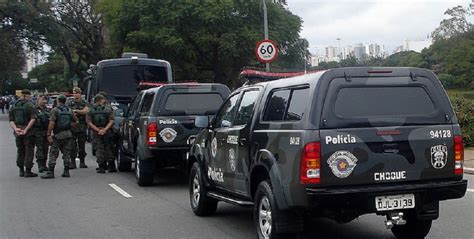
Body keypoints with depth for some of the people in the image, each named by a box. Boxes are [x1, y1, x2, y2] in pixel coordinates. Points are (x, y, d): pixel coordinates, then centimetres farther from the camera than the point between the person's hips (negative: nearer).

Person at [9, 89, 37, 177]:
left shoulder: (14, 106, 10)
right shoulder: (30, 105, -8)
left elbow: (11, 120, 3)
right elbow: (33, 119, -20)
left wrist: (15, 129, -8)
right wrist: (26, 130, -19)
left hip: (18, 133, 6)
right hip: (28, 132, -6)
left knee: (20, 151, 16)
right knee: (29, 151, 1)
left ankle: (21, 171, 20)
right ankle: (28, 171, 1)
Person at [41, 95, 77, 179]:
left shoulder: (55, 110, -9)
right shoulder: (69, 110, 7)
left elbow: (51, 123, -16)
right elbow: (75, 121, 15)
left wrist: (49, 134, -13)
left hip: (58, 135, -5)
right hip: (68, 134, 5)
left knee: (53, 154, -1)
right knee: (67, 153, 11)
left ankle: (50, 172, -3)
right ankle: (66, 172, 12)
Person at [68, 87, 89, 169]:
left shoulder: (84, 103, 8)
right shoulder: (70, 103, 10)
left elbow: (86, 111, -10)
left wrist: (76, 111, -12)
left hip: (82, 127, 0)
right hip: (72, 127, 0)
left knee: (82, 145, 4)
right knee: (72, 146, -3)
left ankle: (82, 162, 11)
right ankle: (72, 162, -1)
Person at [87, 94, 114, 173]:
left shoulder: (91, 111, 4)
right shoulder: (108, 110, 1)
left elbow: (89, 122, -6)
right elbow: (111, 121, -9)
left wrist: (97, 130, -11)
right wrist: (104, 129, -15)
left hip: (96, 133, 0)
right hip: (106, 132, 0)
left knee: (100, 149, 3)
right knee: (108, 148, 10)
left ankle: (101, 167, -3)